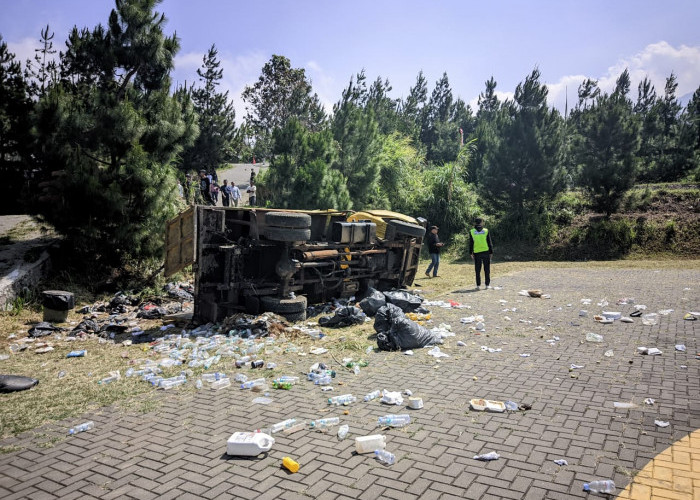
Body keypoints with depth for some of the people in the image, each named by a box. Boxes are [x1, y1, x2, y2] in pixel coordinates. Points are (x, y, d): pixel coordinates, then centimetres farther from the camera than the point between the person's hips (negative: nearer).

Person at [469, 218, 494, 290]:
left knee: (477, 270, 6)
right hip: (486, 252, 0)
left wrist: (471, 253, 7)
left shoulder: (472, 232, 2)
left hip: (477, 253, 0)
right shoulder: (486, 231, 2)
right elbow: (490, 243, 3)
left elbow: (471, 244, 2)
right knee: (487, 269, 6)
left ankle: (478, 285, 4)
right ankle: (487, 284, 6)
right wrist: (491, 252, 8)